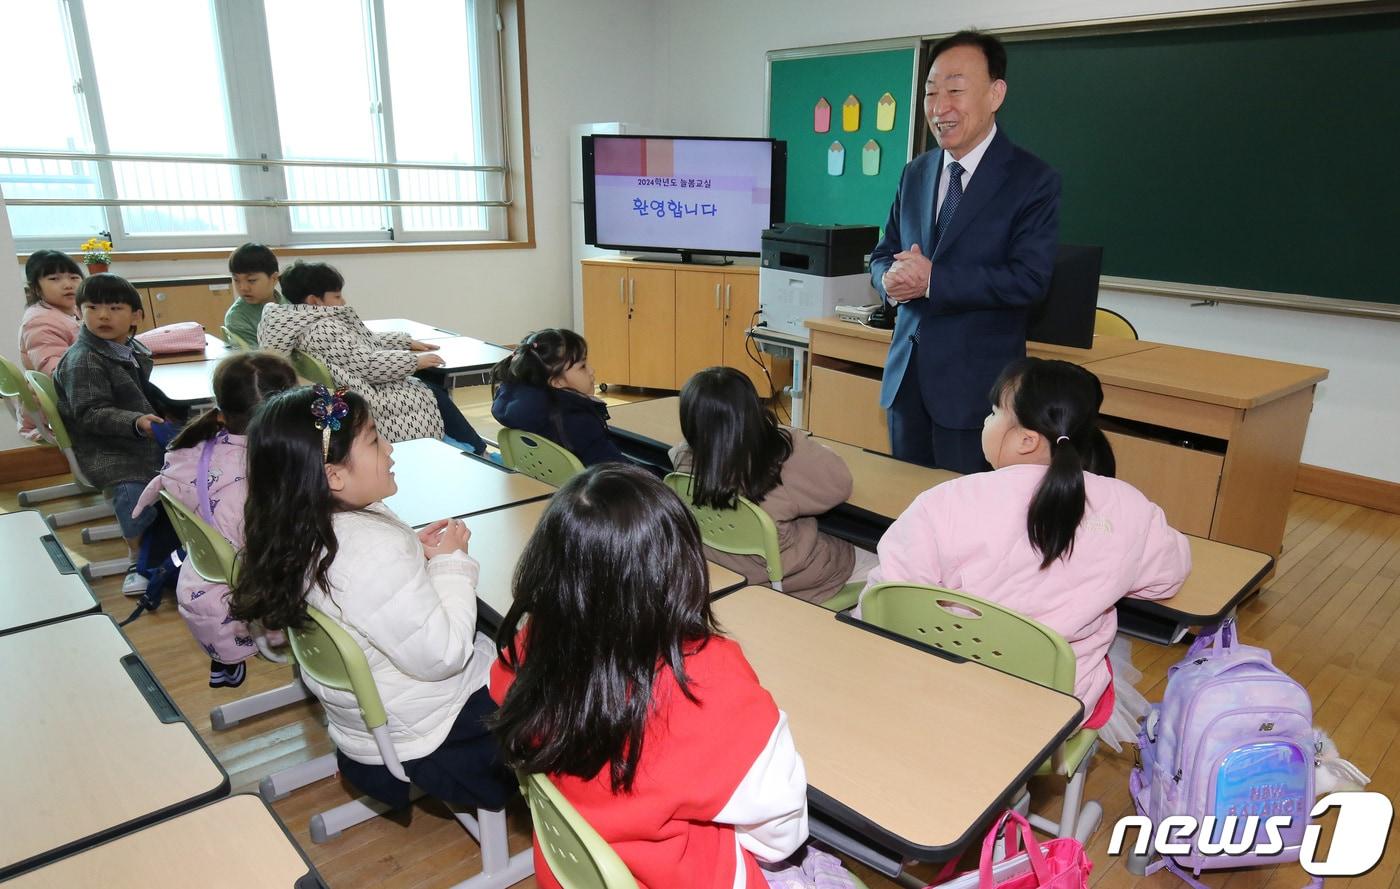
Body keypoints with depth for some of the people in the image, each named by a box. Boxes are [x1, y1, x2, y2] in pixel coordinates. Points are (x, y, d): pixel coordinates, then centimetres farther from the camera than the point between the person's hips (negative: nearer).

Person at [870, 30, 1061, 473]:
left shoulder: (1033, 180, -7)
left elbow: (1029, 279, -17)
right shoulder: (914, 174, 10)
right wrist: (891, 279, -10)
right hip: (905, 375, 5)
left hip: (975, 385, -5)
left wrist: (932, 279, -21)